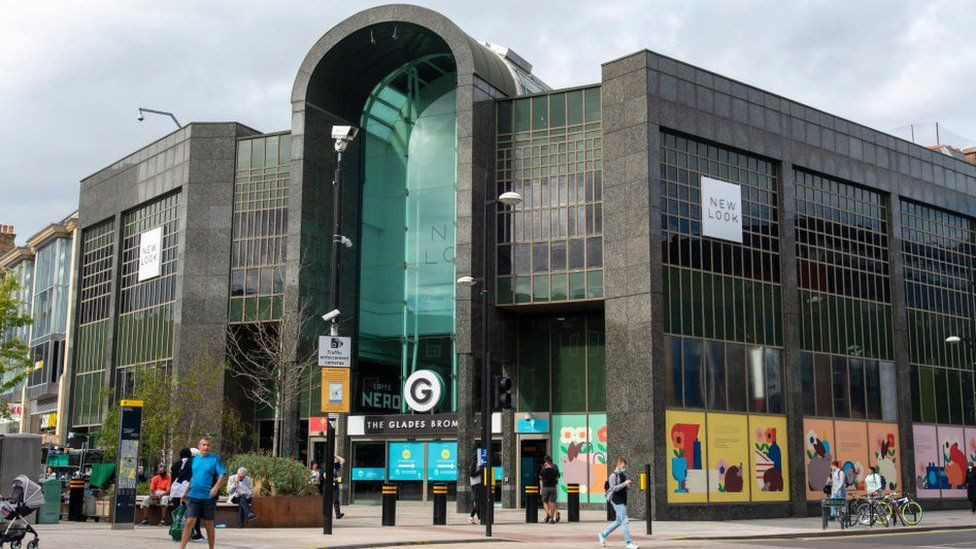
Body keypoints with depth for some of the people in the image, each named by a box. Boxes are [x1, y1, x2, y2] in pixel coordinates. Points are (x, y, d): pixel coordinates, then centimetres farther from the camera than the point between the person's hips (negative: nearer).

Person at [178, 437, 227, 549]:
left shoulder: (215, 459, -4)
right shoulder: (194, 460, 11)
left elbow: (223, 474, -11)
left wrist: (216, 487, -27)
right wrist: (186, 493, 23)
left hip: (208, 497, -3)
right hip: (193, 496, 3)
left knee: (208, 524, 7)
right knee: (189, 522, -8)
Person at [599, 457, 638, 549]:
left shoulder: (624, 475, 14)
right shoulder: (613, 476, -10)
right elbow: (614, 488, -20)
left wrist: (629, 485, 0)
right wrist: (624, 483, -24)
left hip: (623, 501, 9)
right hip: (617, 501, -9)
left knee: (619, 521, 15)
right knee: (624, 521, -11)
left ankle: (603, 534, 28)